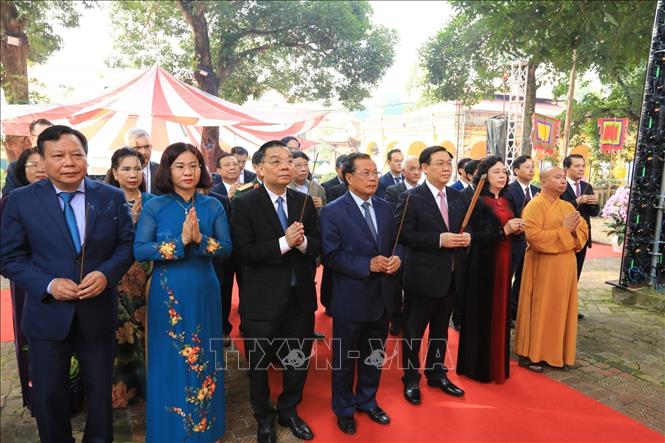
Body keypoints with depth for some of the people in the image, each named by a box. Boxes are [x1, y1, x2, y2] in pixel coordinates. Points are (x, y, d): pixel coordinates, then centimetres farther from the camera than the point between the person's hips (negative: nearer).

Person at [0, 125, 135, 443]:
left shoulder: (112, 197, -2)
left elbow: (127, 244, 1)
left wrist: (106, 274, -17)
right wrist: (48, 285, -19)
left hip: (98, 313, 1)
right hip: (48, 315, -1)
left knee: (100, 390, 17)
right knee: (48, 395, 16)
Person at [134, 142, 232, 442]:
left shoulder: (213, 206, 1)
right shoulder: (154, 207, -4)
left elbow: (227, 249, -4)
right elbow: (139, 250, -12)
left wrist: (200, 240, -22)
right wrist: (180, 242, -23)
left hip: (204, 292, 2)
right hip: (168, 294, -2)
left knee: (203, 357, 14)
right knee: (170, 360, 9)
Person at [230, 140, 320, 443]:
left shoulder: (304, 202, 2)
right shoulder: (244, 205, -10)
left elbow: (318, 246, 0)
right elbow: (244, 252, -18)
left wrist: (302, 242, -21)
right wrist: (284, 242, -27)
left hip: (300, 297, 4)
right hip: (263, 300, -4)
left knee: (298, 361, 19)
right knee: (259, 365, 16)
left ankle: (288, 411, 46)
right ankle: (264, 418, 42)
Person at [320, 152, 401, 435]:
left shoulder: (385, 208, 6)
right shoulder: (333, 211, -12)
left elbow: (394, 244, 11)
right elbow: (330, 256, -16)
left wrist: (396, 259, -11)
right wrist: (368, 264, -24)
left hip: (382, 297, 5)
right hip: (351, 299, -5)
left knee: (374, 356, 21)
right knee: (345, 358, 13)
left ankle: (367, 401, 43)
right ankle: (344, 409, 35)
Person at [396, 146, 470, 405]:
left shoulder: (457, 198, 8)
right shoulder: (411, 198, -11)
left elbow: (465, 229, 17)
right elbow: (403, 235, -18)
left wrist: (466, 237, -6)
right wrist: (439, 240, -23)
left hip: (452, 277, 6)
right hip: (423, 277, -6)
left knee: (441, 330, 21)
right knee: (413, 332, 8)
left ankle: (437, 374, 39)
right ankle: (411, 380, 26)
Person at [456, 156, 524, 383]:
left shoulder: (506, 201, 12)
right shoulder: (477, 202, -11)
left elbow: (510, 229, 18)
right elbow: (475, 237, -18)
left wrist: (516, 229, -3)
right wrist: (504, 230, -23)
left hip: (503, 263, 7)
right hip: (483, 264, -7)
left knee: (500, 313, 13)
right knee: (482, 314, 1)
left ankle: (497, 363, 27)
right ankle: (478, 366, 15)